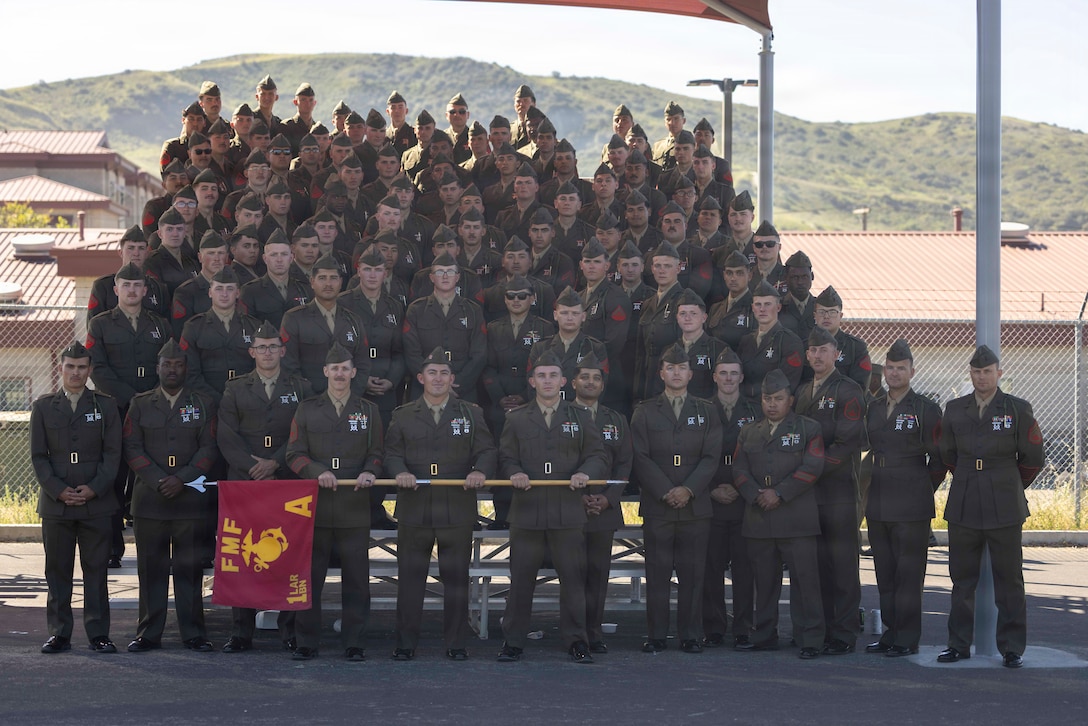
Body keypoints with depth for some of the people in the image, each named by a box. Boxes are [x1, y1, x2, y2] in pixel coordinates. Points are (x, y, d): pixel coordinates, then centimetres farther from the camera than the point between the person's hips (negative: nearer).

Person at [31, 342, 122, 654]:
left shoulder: (106, 405, 8)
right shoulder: (43, 407, 9)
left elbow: (113, 453, 3)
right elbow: (38, 456, 4)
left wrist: (94, 489, -9)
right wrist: (58, 490, -8)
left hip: (97, 502, -1)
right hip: (55, 504, 1)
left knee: (96, 570, 1)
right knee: (57, 571, 4)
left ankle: (98, 634, 5)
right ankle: (59, 634, 10)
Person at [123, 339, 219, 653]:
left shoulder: (204, 404, 10)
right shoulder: (140, 404, 12)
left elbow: (209, 449, 2)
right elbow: (132, 448, 4)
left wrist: (182, 479, -11)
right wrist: (157, 481, -9)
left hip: (190, 498, -1)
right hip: (149, 499, 1)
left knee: (189, 568, 0)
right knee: (151, 568, 2)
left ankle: (194, 633, 5)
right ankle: (149, 634, 7)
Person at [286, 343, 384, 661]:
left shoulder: (369, 410, 12)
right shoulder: (307, 409, 9)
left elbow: (376, 453, 11)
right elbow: (294, 454, 4)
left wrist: (370, 471, -11)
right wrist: (318, 471, -13)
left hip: (355, 506, 0)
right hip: (315, 504, 0)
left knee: (356, 578, 1)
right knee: (309, 576, 2)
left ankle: (354, 643, 7)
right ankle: (307, 643, 9)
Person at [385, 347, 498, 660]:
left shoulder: (471, 414, 11)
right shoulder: (403, 416, 11)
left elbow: (487, 451, 4)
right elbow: (392, 453, 5)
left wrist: (480, 471, -17)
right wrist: (400, 472, -16)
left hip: (457, 510, 0)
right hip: (414, 510, 0)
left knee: (456, 577, 3)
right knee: (410, 577, 3)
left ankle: (456, 644, 11)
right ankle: (406, 643, 10)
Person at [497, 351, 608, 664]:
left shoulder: (580, 417, 11)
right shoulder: (516, 418, 12)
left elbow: (598, 456, 8)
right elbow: (506, 458, 9)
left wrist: (585, 473, -11)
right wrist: (514, 473, -12)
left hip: (568, 511, 0)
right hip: (527, 510, 0)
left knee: (573, 576, 1)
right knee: (521, 578, 2)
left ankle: (576, 641, 10)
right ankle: (513, 641, 10)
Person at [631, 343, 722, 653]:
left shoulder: (707, 412, 12)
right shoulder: (644, 412, 9)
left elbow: (711, 457, 3)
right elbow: (641, 458, 0)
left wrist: (688, 490, -11)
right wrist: (665, 492, -10)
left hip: (695, 506, 1)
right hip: (656, 506, -1)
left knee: (692, 574, 1)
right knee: (658, 573, -1)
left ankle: (691, 636, 6)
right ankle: (656, 635, 5)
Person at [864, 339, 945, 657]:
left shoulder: (926, 409, -3)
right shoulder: (873, 408, 13)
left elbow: (938, 458, -1)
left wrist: (921, 490, 2)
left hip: (912, 507, -6)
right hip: (878, 505, 6)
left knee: (908, 574, -3)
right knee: (885, 574, 9)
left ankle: (907, 639, 2)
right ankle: (890, 633, 17)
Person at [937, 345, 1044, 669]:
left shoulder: (1018, 409, 0)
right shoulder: (955, 409, 9)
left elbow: (1032, 459, 8)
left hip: (1005, 508, -3)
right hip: (963, 506, 3)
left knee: (1008, 579, 0)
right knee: (962, 578, 7)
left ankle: (1012, 648, 6)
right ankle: (959, 644, 15)